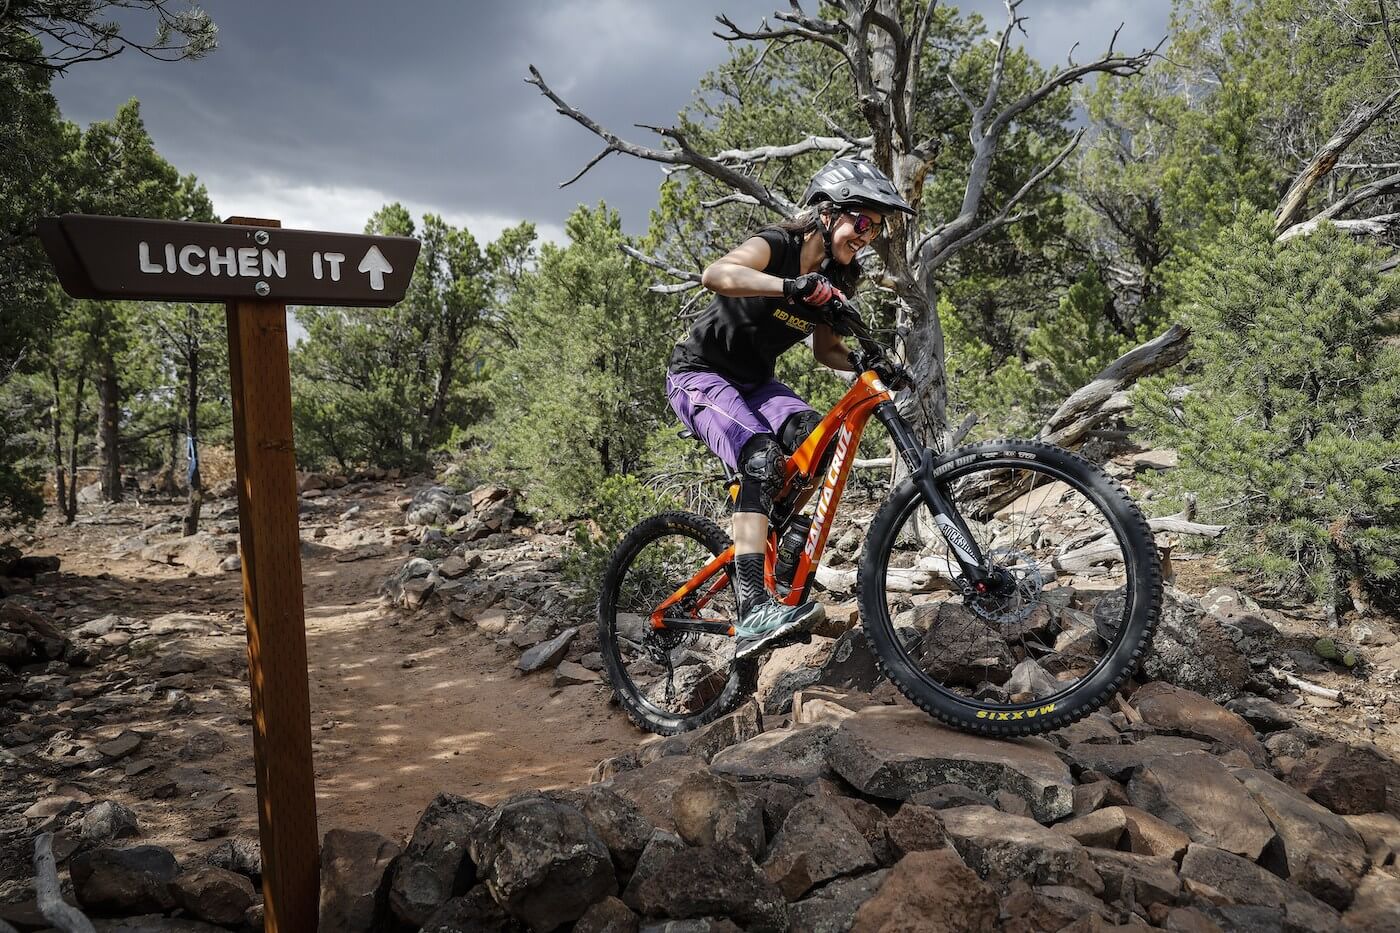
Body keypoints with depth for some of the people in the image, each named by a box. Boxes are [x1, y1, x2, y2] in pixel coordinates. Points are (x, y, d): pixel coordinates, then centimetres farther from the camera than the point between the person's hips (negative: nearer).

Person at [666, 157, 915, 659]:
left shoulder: (839, 277, 0)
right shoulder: (777, 245, -20)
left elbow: (825, 349, 7)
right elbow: (716, 273, -41)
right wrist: (792, 286, -54)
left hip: (752, 380, 7)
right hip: (699, 371, -7)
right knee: (761, 456, -32)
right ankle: (754, 612, -40)